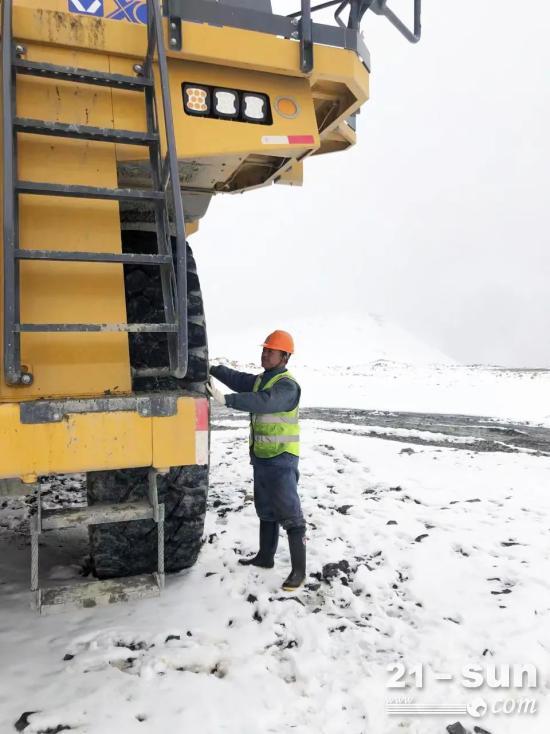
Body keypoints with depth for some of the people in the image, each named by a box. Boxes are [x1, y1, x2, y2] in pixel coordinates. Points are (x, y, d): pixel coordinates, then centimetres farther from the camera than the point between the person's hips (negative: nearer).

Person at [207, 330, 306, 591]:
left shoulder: (287, 385, -18)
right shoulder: (259, 380, 13)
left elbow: (264, 402, -35)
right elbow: (236, 378, 7)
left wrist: (226, 400, -41)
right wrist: (210, 368, -6)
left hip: (282, 460, -9)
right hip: (261, 457, 9)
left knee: (289, 515, -5)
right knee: (265, 510, 20)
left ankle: (298, 570, 2)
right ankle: (265, 557, 35)